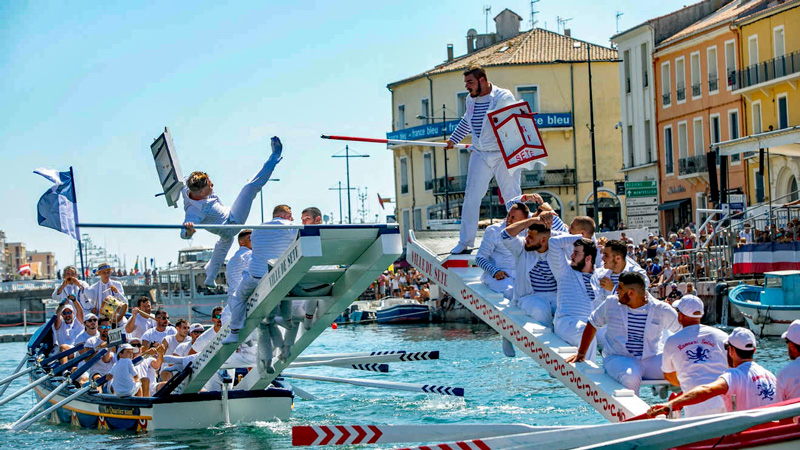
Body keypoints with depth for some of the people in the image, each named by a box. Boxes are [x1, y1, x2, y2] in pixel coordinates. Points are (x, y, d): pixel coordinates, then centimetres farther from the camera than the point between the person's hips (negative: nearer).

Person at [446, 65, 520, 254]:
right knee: (471, 197, 2)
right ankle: (465, 242, 10)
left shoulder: (503, 97, -10)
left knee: (512, 197, -2)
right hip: (479, 155, 5)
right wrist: (453, 139, 37)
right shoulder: (470, 99, 9)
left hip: (504, 156, -5)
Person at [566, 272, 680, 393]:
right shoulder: (611, 303, 4)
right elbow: (592, 324, 16)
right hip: (617, 359, -1)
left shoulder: (660, 310, -1)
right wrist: (581, 353, 16)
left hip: (650, 360, 1)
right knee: (630, 378, -36)